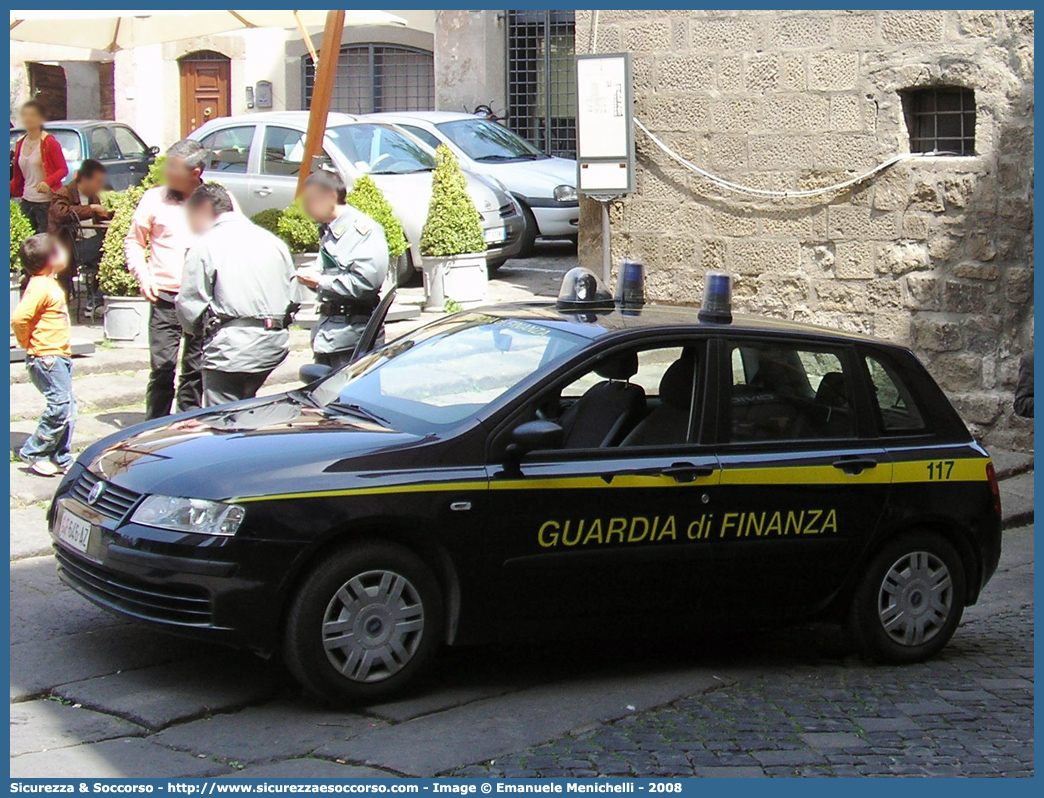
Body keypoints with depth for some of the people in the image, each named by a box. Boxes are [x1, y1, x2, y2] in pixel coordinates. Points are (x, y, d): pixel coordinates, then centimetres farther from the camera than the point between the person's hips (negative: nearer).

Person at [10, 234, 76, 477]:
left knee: (68, 408, 10)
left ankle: (61, 459, 16)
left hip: (60, 355, 10)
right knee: (60, 406, -13)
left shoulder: (49, 284, 15)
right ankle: (33, 453, -1)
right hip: (46, 357, -10)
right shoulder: (40, 287, -17)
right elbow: (19, 318, -27)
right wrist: (28, 343, -12)